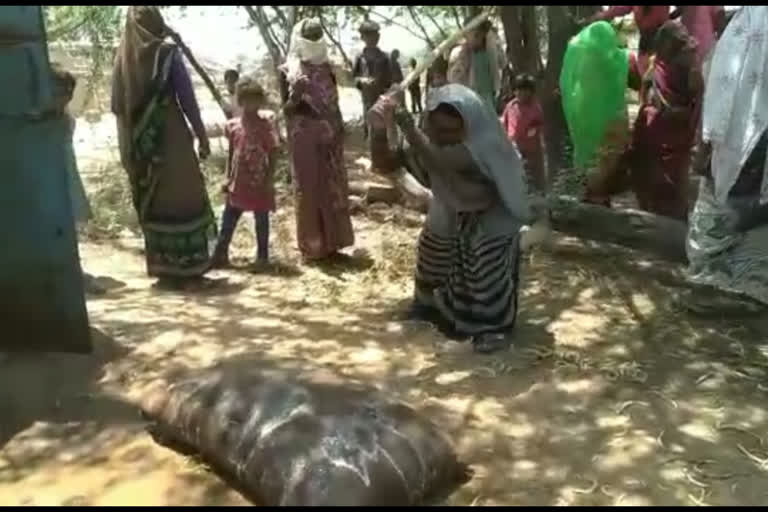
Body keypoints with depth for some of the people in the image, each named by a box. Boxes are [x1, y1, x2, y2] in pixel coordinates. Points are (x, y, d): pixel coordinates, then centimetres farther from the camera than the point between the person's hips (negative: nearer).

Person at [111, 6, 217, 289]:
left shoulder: (122, 57, 9)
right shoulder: (167, 53, -5)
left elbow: (117, 104, 11)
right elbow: (187, 97, -9)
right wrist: (201, 135, -2)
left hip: (137, 142, 6)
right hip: (170, 137, -5)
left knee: (152, 204, 11)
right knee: (184, 199, 1)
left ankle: (164, 269, 15)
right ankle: (188, 270, 1)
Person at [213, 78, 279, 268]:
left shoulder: (266, 126, -7)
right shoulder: (232, 126, 4)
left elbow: (272, 156, -7)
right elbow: (231, 154, 11)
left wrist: (269, 181, -12)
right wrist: (228, 177, 6)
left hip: (259, 183, -4)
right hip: (238, 183, 4)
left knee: (261, 221, 7)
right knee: (227, 220, 8)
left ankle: (262, 256, 18)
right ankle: (220, 254, 18)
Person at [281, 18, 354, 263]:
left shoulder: (325, 67, 10)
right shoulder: (289, 70, -5)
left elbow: (333, 102, 14)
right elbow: (286, 108, -7)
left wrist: (339, 128, 8)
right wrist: (296, 94, -23)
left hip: (329, 137, 5)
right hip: (304, 137, -5)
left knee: (332, 188, 9)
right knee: (309, 190, 0)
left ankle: (330, 242, 20)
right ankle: (311, 246, 10)